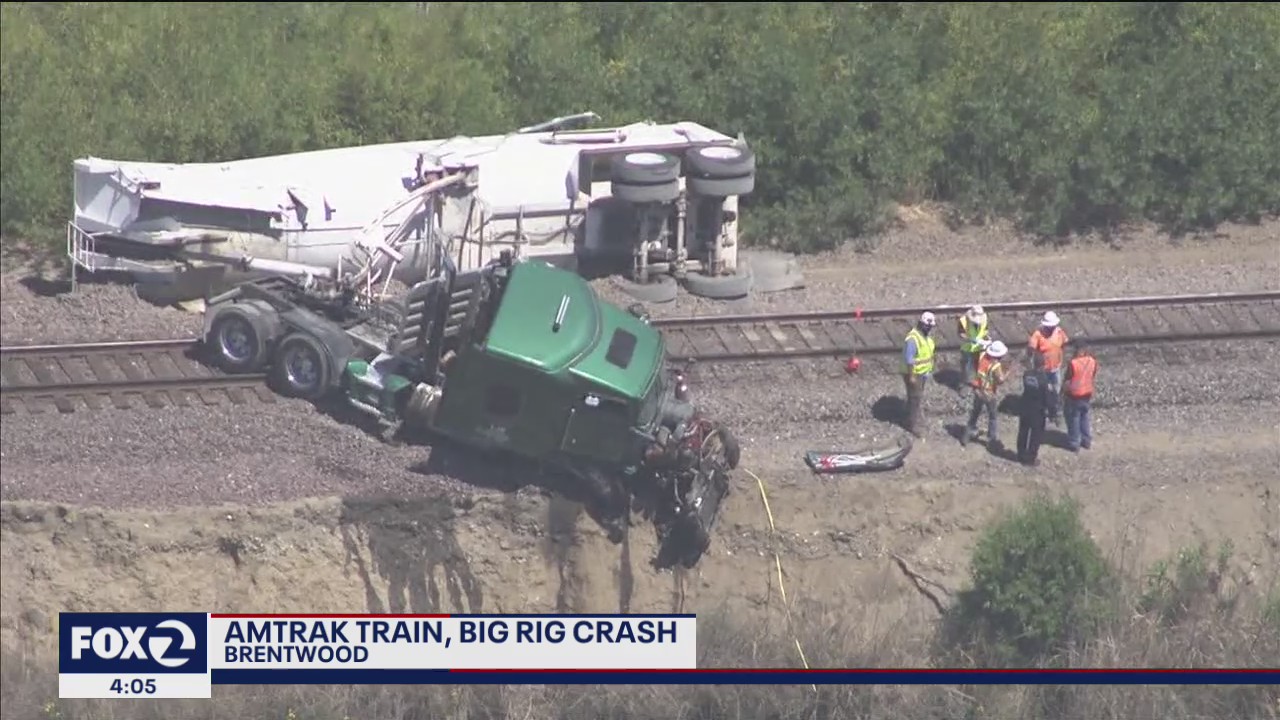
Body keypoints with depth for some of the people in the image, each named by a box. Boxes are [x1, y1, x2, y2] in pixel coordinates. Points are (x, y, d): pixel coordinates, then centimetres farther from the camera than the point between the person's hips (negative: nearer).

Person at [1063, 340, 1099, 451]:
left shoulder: (1073, 364, -25)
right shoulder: (1092, 362, -7)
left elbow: (1067, 381, -17)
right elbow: (1093, 378, 6)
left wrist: (1063, 392, -1)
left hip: (1074, 396, -6)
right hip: (1087, 395, 6)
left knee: (1073, 419, 9)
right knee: (1084, 417, 22)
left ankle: (1074, 443, 18)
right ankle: (1086, 441, 30)